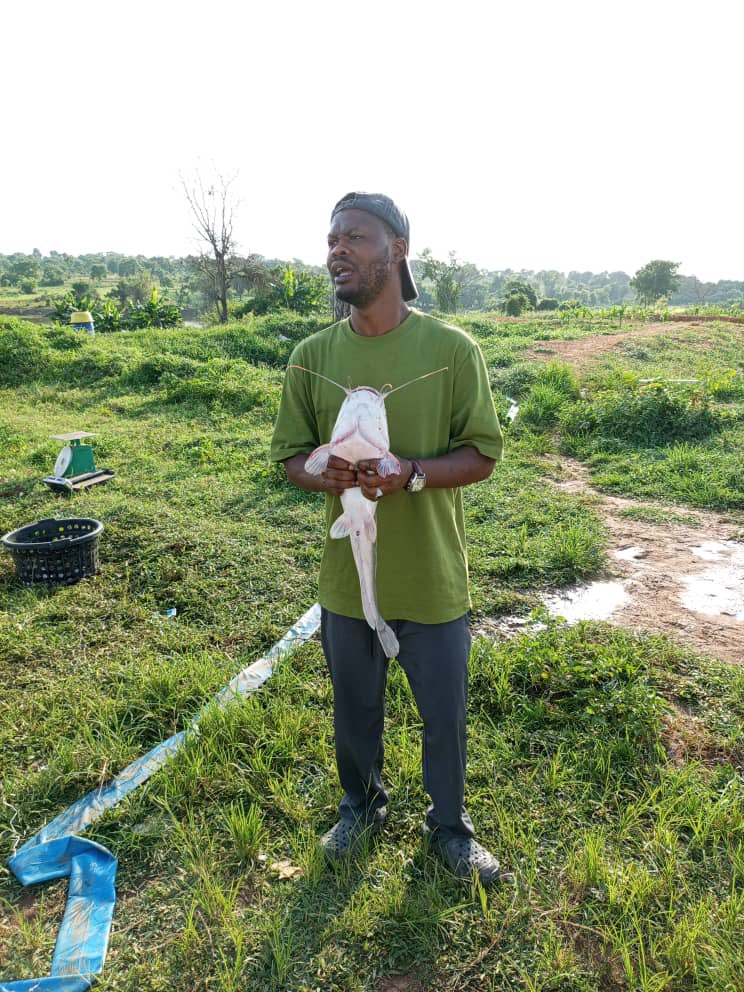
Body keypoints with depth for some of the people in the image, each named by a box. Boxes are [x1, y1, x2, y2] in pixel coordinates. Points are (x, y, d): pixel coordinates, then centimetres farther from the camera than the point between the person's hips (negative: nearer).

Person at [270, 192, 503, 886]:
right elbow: (290, 454, 3)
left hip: (432, 580, -2)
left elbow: (482, 455, -8)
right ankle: (361, 804, 51)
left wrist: (410, 474, -25)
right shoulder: (312, 357, -3)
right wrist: (326, 476, -20)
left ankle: (449, 825, 44)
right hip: (346, 577, 2)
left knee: (444, 713, 16)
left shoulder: (452, 349, -11)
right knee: (354, 708, 22)